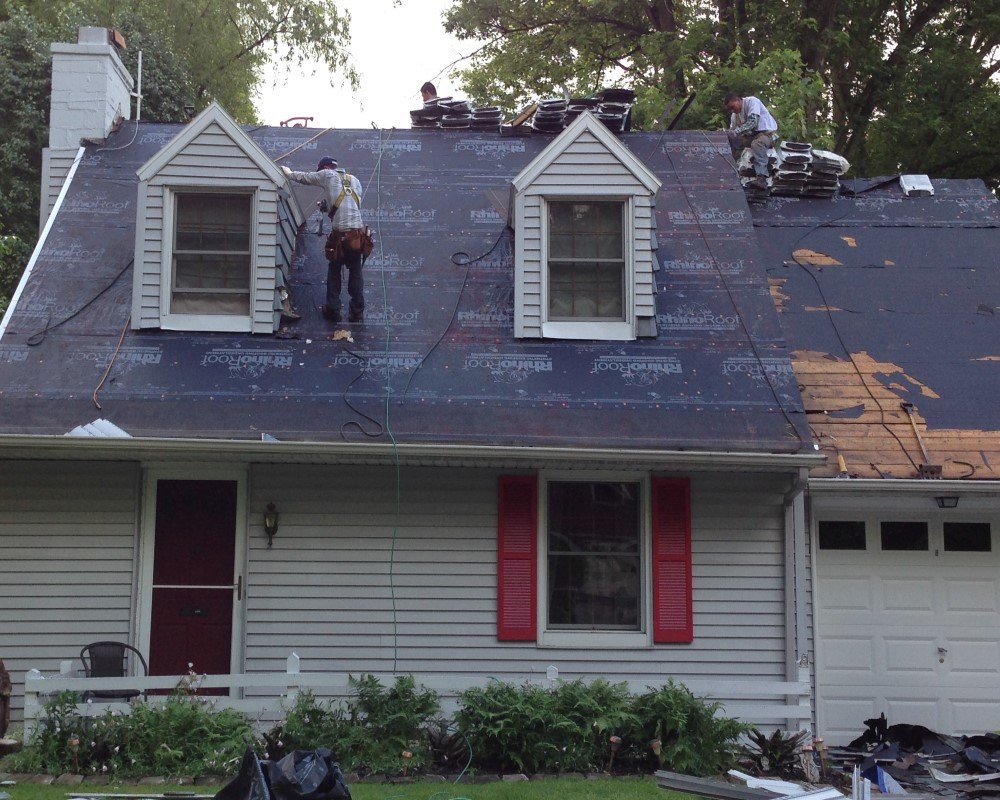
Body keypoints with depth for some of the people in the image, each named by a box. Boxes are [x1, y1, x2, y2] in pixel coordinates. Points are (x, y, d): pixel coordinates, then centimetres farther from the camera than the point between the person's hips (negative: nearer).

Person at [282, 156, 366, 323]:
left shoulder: (327, 175, 7)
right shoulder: (354, 180, 19)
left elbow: (304, 177, 20)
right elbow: (357, 203, 19)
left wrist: (289, 173, 39)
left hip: (340, 232, -3)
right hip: (358, 231, 3)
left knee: (334, 272, 12)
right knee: (356, 273, 12)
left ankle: (333, 310, 14)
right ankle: (357, 312, 12)